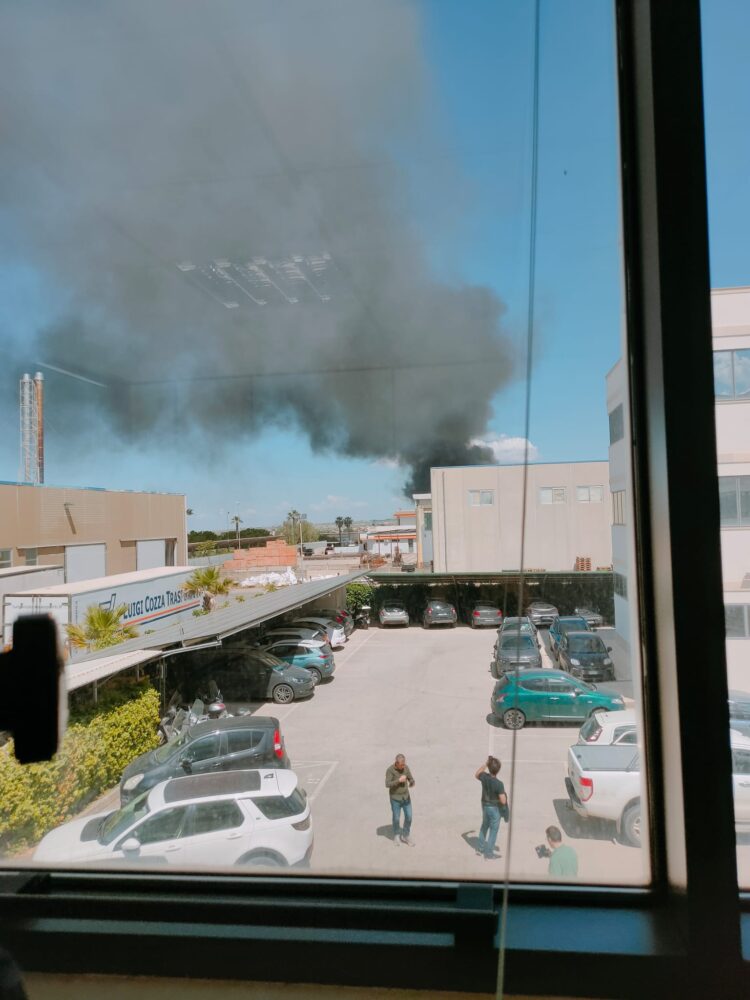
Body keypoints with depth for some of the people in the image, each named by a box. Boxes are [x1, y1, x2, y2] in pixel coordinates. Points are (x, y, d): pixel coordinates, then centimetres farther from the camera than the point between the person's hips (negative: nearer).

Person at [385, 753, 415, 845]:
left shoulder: (406, 767, -7)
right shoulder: (390, 770, -21)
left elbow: (411, 780, -3)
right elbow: (387, 784, -26)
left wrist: (412, 783, -27)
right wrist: (399, 780, -33)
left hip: (406, 797, 4)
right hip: (395, 798, -4)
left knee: (408, 817, 6)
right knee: (396, 819, 9)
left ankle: (405, 836, 26)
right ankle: (396, 835, 35)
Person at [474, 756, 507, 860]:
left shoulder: (484, 777, -17)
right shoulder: (499, 784, -31)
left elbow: (476, 775, 8)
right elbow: (503, 801, -27)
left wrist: (485, 763, 0)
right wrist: (504, 795, -5)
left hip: (485, 805, 5)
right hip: (495, 808, -5)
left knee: (485, 825, 28)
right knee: (493, 830, 14)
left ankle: (480, 848, 41)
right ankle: (489, 854, 25)